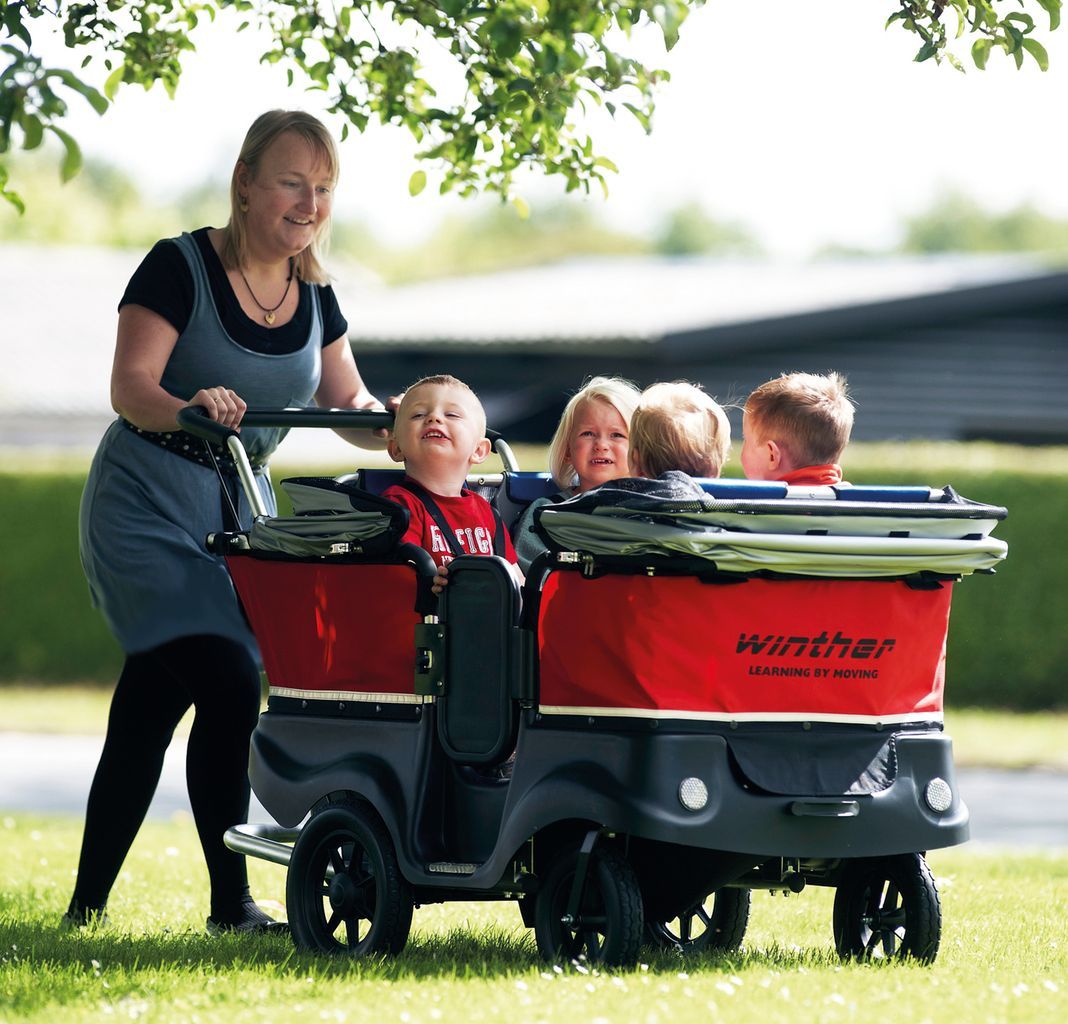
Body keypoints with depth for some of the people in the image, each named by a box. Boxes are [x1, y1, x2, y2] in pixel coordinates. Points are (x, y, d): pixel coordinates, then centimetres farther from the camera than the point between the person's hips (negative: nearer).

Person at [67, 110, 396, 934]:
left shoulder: (313, 297, 6)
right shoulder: (181, 269, -14)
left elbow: (350, 406, 6)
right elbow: (130, 386, -23)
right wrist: (185, 408, -44)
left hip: (240, 508, 7)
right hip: (149, 503, -7)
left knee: (156, 698, 8)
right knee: (228, 684, -18)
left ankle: (89, 903, 14)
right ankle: (232, 904, -11)